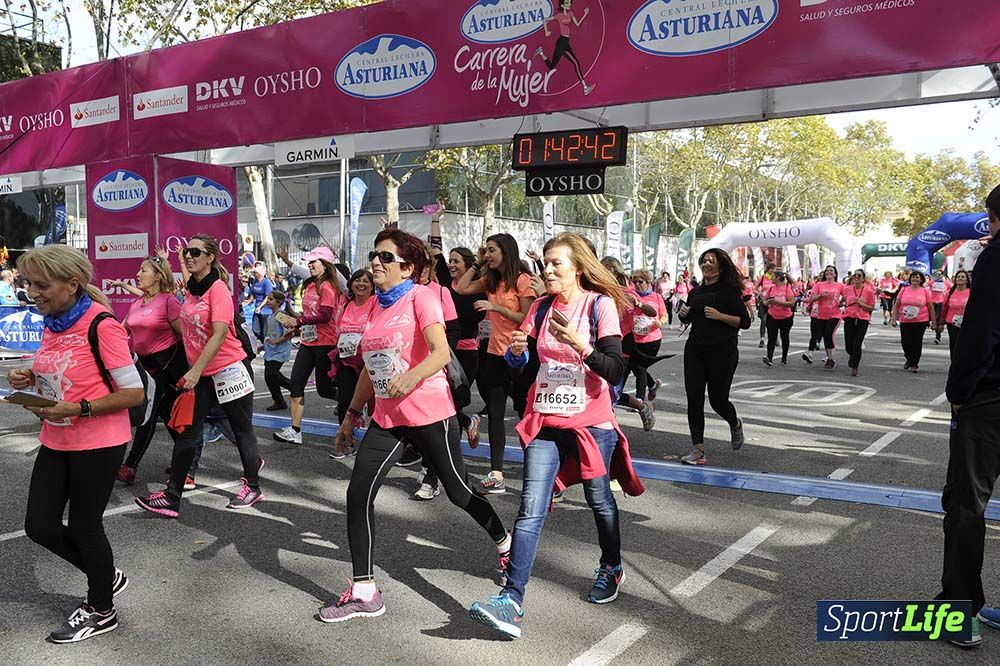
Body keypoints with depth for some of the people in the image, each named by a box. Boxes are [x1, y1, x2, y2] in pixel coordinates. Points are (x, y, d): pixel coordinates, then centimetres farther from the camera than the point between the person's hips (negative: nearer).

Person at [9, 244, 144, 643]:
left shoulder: (101, 326, -20)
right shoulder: (52, 323, 4)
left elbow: (134, 393, -20)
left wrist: (77, 410, -27)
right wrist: (32, 380, 0)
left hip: (98, 446, -8)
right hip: (56, 443, 8)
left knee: (85, 528, 7)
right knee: (40, 526, 11)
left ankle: (101, 611, 31)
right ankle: (106, 576, 35)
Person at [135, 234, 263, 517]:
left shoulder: (218, 289, -14)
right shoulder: (191, 290, 8)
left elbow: (219, 334, -22)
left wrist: (195, 371, -26)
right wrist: (192, 371, 15)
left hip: (229, 369, -7)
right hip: (201, 374, 7)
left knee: (242, 430, 8)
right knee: (187, 434, 4)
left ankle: (252, 487, 23)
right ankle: (171, 498, 9)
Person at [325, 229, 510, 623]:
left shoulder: (420, 297, -8)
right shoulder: (376, 306, 13)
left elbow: (441, 352, -22)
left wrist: (412, 377, -41)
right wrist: (352, 414, 20)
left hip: (429, 414, -6)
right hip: (386, 418, 7)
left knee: (458, 493, 7)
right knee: (358, 495, -5)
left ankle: (505, 544, 36)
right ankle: (363, 592, 6)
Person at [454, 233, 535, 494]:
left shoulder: (522, 279, -10)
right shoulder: (490, 280, 11)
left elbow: (527, 318, -14)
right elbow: (461, 288, 9)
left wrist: (496, 307, -20)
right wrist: (477, 264, 7)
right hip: (495, 354, 7)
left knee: (525, 412, 4)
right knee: (495, 414, 4)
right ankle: (496, 473, 7)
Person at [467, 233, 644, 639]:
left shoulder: (600, 304, -9)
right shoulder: (541, 308, 5)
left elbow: (615, 370, -16)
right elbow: (519, 361, 7)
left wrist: (579, 344, -31)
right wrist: (517, 350, -16)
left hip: (591, 421, -3)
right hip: (545, 422, 3)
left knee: (599, 499, 14)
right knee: (531, 508, -7)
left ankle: (611, 569, 41)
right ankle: (511, 601, -10)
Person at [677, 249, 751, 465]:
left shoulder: (729, 291, -6)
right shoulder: (695, 292, 10)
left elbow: (745, 322, -9)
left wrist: (719, 316, -20)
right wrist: (683, 315, 1)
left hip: (722, 352, -5)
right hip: (695, 350, 5)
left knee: (717, 399, 3)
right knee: (694, 399, -2)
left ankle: (735, 424, 38)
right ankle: (698, 450, 2)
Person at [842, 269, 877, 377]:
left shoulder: (869, 291, -4)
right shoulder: (847, 289, 3)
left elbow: (871, 307, -1)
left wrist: (861, 303, -14)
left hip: (863, 319, -2)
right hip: (849, 318, 2)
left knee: (857, 344, -10)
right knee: (848, 345, 0)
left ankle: (855, 367, 7)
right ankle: (852, 356, 38)